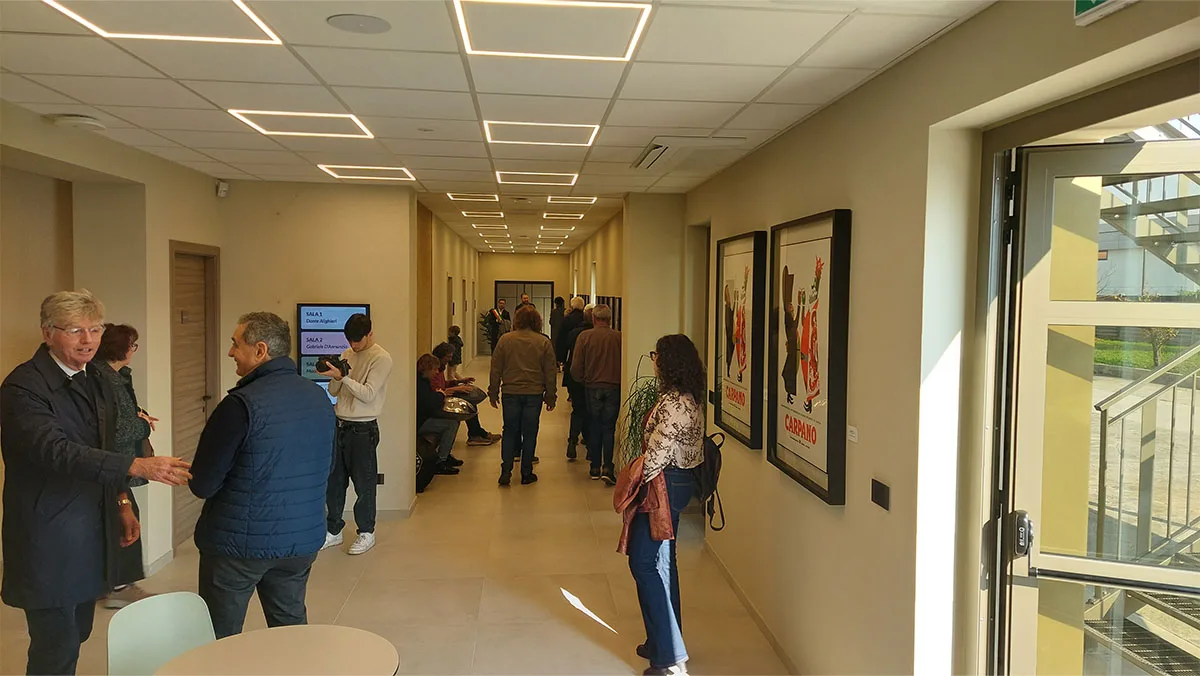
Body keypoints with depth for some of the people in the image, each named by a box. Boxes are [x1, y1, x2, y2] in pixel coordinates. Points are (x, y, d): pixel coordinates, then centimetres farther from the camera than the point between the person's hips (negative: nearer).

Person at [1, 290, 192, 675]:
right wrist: (136, 466, -38)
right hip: (49, 539, -7)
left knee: (76, 634, 16)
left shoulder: (95, 381, 10)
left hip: (91, 532, 8)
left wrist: (122, 502, 10)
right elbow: (56, 451, -29)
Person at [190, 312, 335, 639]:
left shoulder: (242, 405, -19)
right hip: (303, 539, 6)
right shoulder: (319, 397, 2)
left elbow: (202, 485, -14)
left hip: (240, 543, -6)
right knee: (292, 626, 18)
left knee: (221, 641, 11)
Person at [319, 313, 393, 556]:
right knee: (333, 480, 12)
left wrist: (342, 376, -23)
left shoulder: (381, 358, -9)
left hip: (363, 429, -7)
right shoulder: (347, 355, 12)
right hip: (340, 425, 7)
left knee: (364, 483, 2)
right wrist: (334, 376, -8)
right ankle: (334, 531, 25)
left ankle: (366, 533, 16)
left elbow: (368, 394, -17)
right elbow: (334, 391, 12)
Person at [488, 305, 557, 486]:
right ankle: (526, 473, 12)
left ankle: (506, 471, 3)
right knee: (529, 433, 8)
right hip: (534, 394, 0)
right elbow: (551, 372, 2)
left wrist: (493, 392, 11)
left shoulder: (505, 340, -1)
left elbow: (496, 369, 2)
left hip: (511, 392, 0)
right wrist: (551, 396, 10)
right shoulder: (544, 342, -1)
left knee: (510, 431, 10)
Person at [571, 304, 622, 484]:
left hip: (592, 387, 0)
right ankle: (607, 467, -3)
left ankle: (595, 467, 18)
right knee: (609, 428, 7)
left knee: (594, 428, 13)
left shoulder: (584, 336, -7)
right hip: (614, 388, 0)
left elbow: (575, 368, -7)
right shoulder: (619, 337, -7)